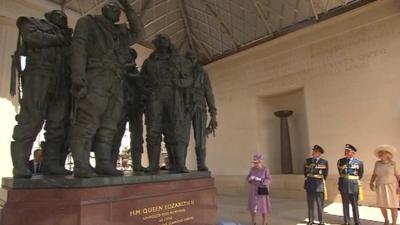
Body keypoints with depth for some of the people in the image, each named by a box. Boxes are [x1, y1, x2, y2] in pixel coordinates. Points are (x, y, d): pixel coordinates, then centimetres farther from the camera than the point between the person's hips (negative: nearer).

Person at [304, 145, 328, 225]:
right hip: (309, 184, 2)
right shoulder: (307, 161, 4)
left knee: (320, 204, 5)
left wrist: (322, 182, 13)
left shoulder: (324, 162, -3)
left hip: (319, 184, -2)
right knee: (310, 203, 7)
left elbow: (325, 174, 9)